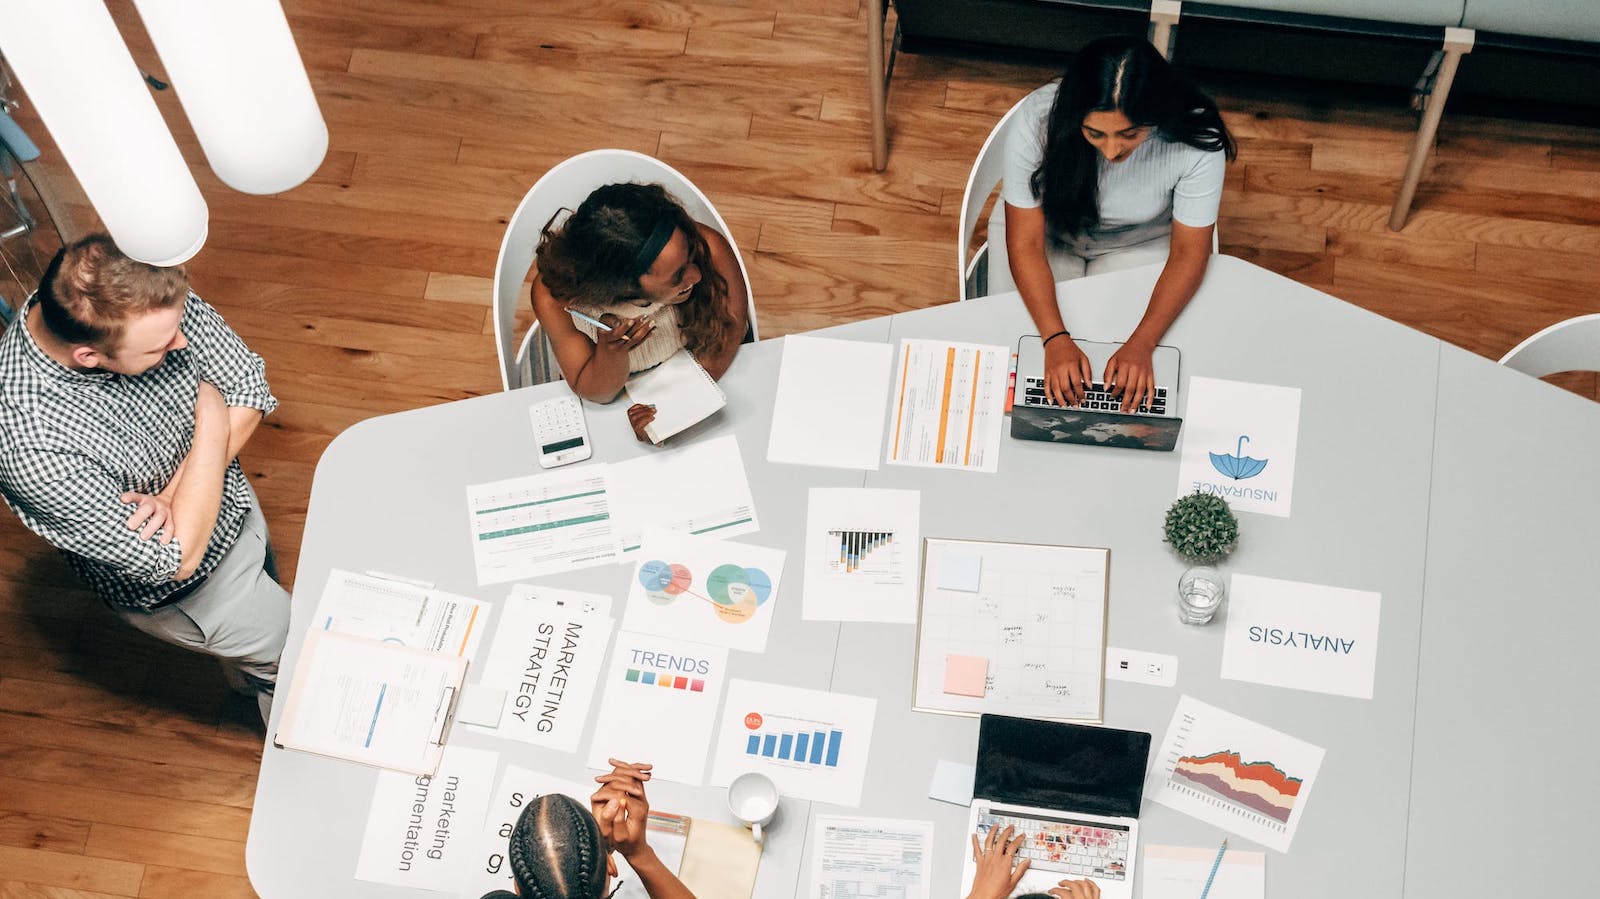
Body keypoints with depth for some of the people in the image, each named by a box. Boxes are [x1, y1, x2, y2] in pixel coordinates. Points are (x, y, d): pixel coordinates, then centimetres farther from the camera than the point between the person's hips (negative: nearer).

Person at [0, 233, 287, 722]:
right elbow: (176, 560, -35)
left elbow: (250, 386, -16)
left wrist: (173, 495, -27)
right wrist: (212, 423, -30)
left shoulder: (145, 298, -28)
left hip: (232, 502, 6)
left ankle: (243, 674, 67)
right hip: (181, 590, -6)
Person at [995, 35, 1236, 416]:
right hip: (1045, 227, 1)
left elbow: (1188, 253, -21)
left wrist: (1141, 344, -35)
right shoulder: (1038, 120, -34)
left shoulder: (1196, 141, -33)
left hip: (1141, 241, 0)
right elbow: (1025, 244, -27)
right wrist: (1056, 339, -40)